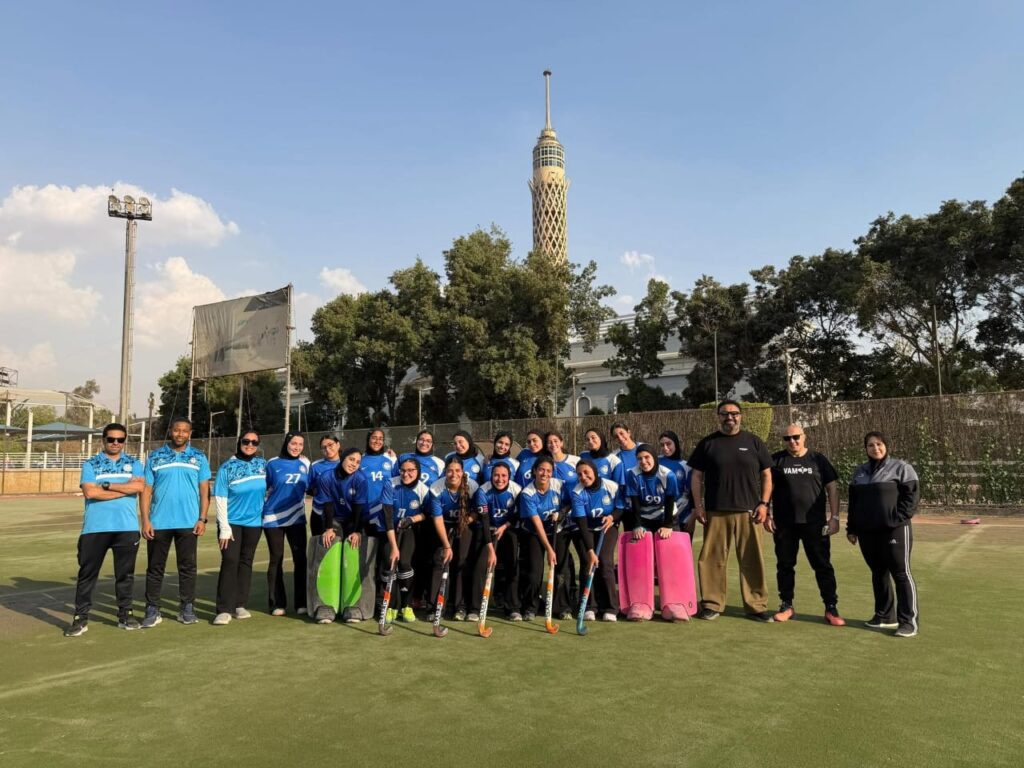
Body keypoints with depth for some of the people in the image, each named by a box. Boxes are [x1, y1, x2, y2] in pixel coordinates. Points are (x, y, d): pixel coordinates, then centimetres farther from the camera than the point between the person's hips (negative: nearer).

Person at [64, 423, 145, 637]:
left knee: (125, 573, 8)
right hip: (95, 528, -1)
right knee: (87, 573, 3)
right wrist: (125, 489, -10)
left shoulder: (134, 464, 10)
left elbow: (139, 486, -9)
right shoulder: (91, 464, 6)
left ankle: (125, 615, 18)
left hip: (127, 528, 1)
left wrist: (107, 485, -9)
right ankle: (80, 618, 12)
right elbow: (90, 492, -10)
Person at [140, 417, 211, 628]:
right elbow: (146, 490, 3)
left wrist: (202, 519, -4)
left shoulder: (199, 457, 5)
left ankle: (187, 608, 16)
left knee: (187, 567, 6)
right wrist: (145, 520, -5)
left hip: (188, 523, 0)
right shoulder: (155, 457, 4)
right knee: (155, 568, 6)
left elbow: (204, 490, 4)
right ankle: (152, 610, 15)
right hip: (159, 523, 0)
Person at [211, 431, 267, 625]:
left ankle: (240, 605, 19)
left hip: (254, 523, 4)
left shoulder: (263, 464, 0)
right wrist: (224, 527, -15)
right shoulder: (227, 467, -9)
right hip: (232, 522, -3)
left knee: (246, 562, 10)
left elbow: (269, 488, 14)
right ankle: (224, 610, -6)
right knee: (230, 562, -9)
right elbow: (220, 499, -11)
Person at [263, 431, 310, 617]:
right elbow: (263, 488, 6)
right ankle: (277, 603, 12)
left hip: (296, 518, 2)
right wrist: (261, 510, 5)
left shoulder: (305, 463, 4)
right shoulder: (273, 464, -1)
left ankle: (301, 603, 7)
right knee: (276, 559, 4)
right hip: (273, 518, -2)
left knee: (300, 559, -1)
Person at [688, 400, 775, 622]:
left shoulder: (753, 442, 8)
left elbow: (766, 475, 9)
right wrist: (698, 506, 0)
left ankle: (756, 606, 14)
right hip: (716, 512, 0)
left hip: (749, 512, 0)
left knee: (752, 560, 3)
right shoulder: (708, 443, 7)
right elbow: (696, 476, 7)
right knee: (712, 559, 2)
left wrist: (763, 503, -1)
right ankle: (712, 604, 13)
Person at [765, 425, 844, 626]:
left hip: (814, 523, -1)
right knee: (785, 565, 8)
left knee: (823, 565, 2)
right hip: (784, 524, 1)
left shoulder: (818, 459, 5)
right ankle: (787, 605, 19)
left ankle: (831, 608, 11)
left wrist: (834, 517, -1)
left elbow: (831, 489, 6)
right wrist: (766, 514, 0)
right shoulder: (776, 460, 5)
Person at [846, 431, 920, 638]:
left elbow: (912, 494, -8)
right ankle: (885, 616, 22)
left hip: (895, 530, -5)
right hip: (868, 532, 6)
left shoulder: (901, 467, -1)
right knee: (878, 573, 11)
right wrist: (852, 528, 13)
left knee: (901, 573, -3)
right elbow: (853, 502, 17)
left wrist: (898, 519, -16)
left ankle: (909, 621, 1)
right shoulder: (859, 472, 15)